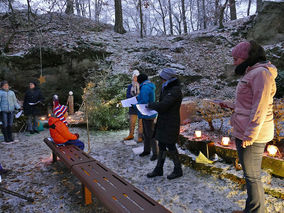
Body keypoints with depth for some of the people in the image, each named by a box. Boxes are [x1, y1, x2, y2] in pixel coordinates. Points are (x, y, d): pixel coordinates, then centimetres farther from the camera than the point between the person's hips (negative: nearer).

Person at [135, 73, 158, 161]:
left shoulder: (145, 88, -20)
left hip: (148, 115, -11)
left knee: (150, 134, -3)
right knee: (145, 133, 18)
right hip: (146, 115, 11)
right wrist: (138, 98, 15)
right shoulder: (150, 86, 12)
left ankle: (155, 153, 6)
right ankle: (146, 150, 31)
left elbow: (144, 102, -25)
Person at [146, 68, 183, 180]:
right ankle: (158, 169, 24)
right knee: (161, 145, 13)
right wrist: (153, 106, 2)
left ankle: (178, 170, 20)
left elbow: (163, 105, -25)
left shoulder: (175, 90, -19)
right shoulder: (167, 89, 12)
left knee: (170, 146, 1)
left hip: (171, 124, -9)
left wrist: (150, 105, -12)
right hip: (163, 122, 9)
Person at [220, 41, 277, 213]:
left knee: (252, 177, 2)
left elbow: (260, 108, -20)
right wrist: (231, 106, 21)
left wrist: (249, 136, -21)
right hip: (246, 134, 10)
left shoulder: (261, 73, -14)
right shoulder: (251, 74, 18)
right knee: (251, 175, 19)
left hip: (252, 136, -10)